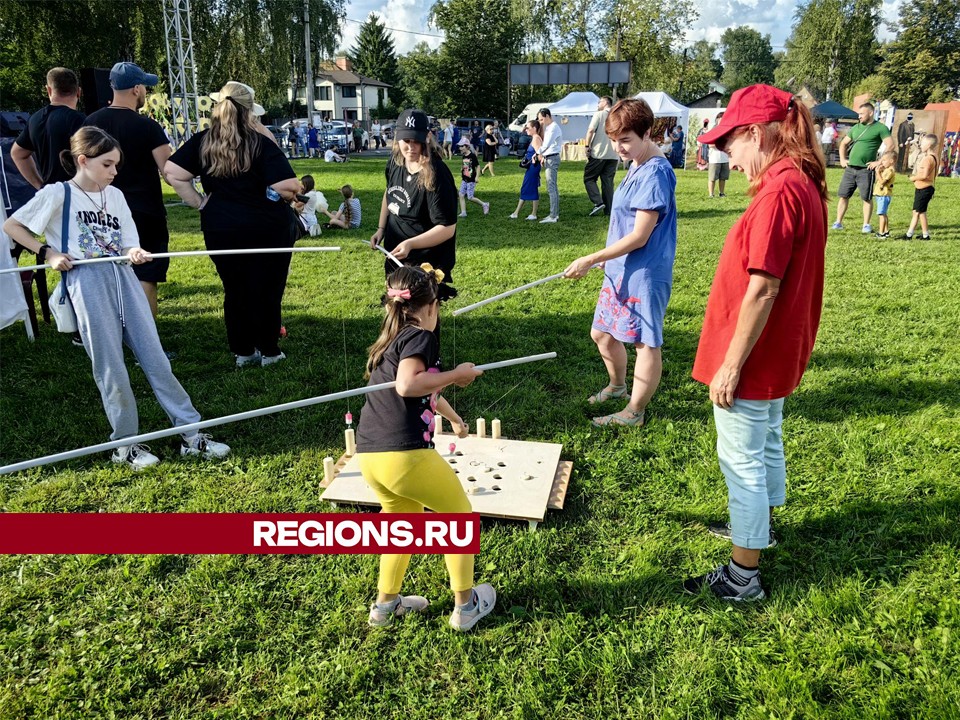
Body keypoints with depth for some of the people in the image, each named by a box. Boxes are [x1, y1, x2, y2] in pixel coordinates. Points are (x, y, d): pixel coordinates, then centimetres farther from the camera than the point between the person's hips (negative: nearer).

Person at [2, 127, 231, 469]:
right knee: (110, 367, -1)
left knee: (154, 356, 2)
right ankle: (125, 443, 13)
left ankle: (191, 433, 5)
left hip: (124, 277, 5)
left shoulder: (115, 195, 15)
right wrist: (47, 252, -4)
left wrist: (136, 253, -8)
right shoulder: (58, 194, 1)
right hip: (87, 281, -4)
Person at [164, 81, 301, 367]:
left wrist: (198, 202, 3)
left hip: (221, 229, 4)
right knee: (267, 291, 9)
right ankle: (268, 351, 18)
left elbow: (172, 173, -5)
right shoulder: (261, 143, -11)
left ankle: (243, 352, 22)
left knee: (234, 291, 15)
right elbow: (289, 187, -19)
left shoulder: (202, 142, 1)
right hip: (267, 229, -3)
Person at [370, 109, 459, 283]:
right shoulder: (395, 161, -3)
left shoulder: (436, 175, -26)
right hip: (395, 257, 8)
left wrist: (410, 244, -35)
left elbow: (447, 228, -26)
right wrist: (381, 228, 12)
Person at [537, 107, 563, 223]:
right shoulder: (549, 127, 17)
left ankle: (553, 216, -12)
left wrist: (538, 153, -9)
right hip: (549, 158, 10)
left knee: (551, 188, -11)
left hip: (552, 158, -10)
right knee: (553, 188, 13)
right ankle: (556, 213, 19)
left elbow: (546, 144, -21)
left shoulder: (553, 127, -14)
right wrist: (543, 156, 12)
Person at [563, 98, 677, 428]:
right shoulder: (636, 167, 10)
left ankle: (634, 411, 16)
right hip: (619, 270, 10)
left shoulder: (655, 173, -19)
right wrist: (606, 261, 19)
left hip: (644, 274, -10)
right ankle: (617, 385, 42)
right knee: (602, 333, 19)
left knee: (646, 342, 4)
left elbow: (640, 236, -22)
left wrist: (592, 259, -20)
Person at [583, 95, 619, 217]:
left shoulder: (599, 114, -3)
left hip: (598, 154, -5)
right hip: (613, 155, 5)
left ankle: (598, 202, -12)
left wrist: (587, 146, -7)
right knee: (608, 182, 9)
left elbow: (590, 131, -13)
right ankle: (608, 210, 7)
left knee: (589, 178, 6)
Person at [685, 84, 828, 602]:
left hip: (752, 356, -10)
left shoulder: (779, 192, -24)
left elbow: (762, 290, -26)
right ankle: (758, 525, 48)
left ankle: (743, 576, 17)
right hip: (777, 352, 10)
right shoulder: (804, 183, 6)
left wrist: (731, 365, -20)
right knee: (766, 443, 26)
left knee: (742, 461, 3)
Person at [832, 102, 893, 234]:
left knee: (867, 198, 1)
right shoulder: (856, 127, 15)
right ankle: (838, 222, 10)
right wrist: (842, 159, 13)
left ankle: (866, 225, 9)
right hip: (850, 168, 5)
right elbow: (843, 143, 25)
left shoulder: (880, 128, -3)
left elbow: (890, 145, -12)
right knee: (843, 196, 3)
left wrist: (879, 162, -14)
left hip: (866, 170, -5)